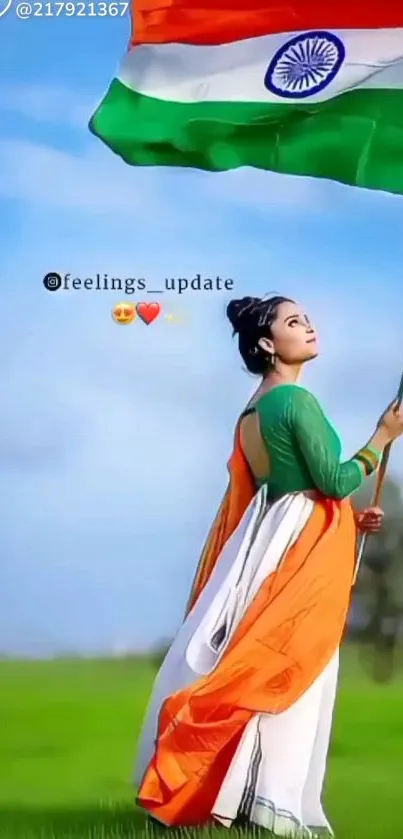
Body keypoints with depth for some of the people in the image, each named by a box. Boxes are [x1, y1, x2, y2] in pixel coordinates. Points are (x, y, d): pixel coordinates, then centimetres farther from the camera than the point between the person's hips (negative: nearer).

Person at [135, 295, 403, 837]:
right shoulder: (297, 400, -13)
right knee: (284, 672, -6)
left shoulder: (252, 412, 15)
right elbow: (331, 480, -15)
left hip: (269, 538, 9)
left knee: (250, 666, 11)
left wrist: (346, 518, 18)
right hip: (299, 546, -9)